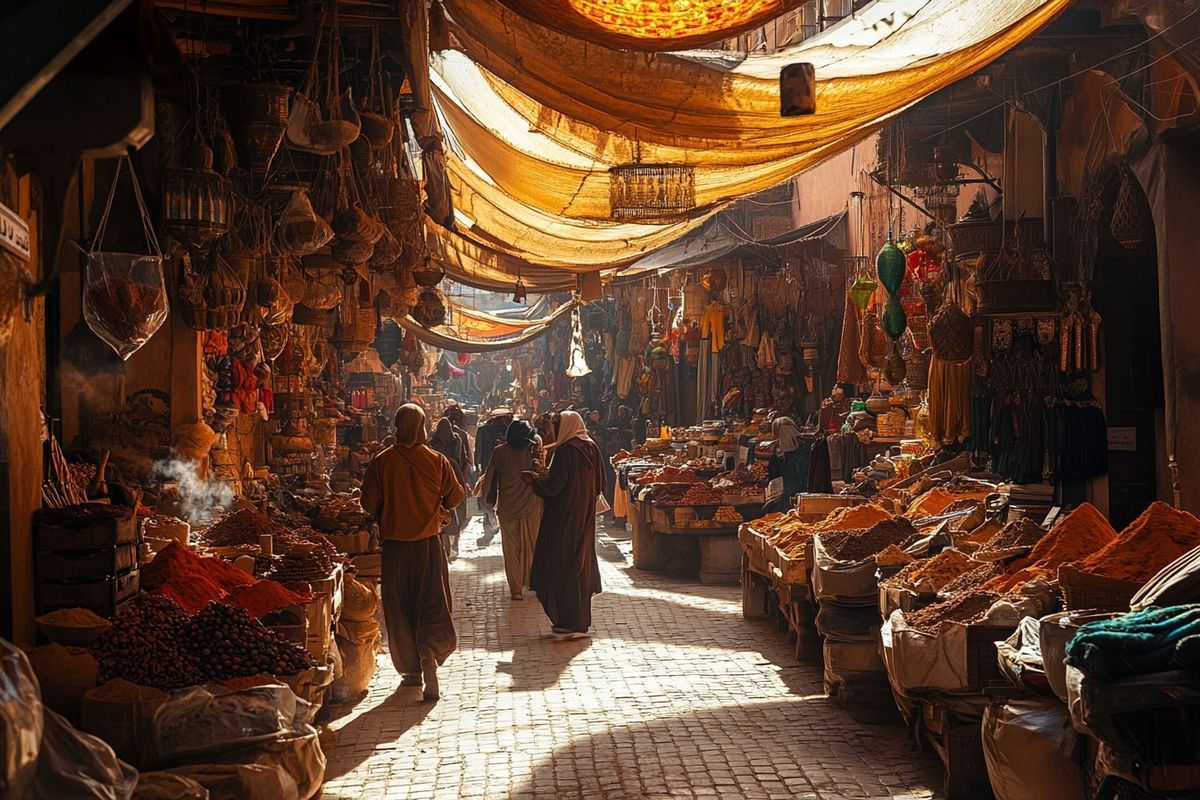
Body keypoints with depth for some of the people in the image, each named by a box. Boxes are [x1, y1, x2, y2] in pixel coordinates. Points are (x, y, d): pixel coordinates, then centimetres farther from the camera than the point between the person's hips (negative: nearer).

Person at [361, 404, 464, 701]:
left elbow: (368, 504, -3)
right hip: (428, 543, 0)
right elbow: (456, 496, 3)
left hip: (394, 545, 1)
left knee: (400, 609, 12)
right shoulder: (437, 461, -6)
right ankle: (429, 652, -22)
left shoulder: (380, 462, -7)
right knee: (433, 603, 4)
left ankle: (411, 670, 19)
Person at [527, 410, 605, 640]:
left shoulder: (565, 450, -17)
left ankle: (569, 623, 1)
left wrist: (534, 478, 0)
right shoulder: (592, 448, 5)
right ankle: (581, 619, 22)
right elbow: (599, 484, 11)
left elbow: (554, 485, -19)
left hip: (564, 516, -8)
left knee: (561, 565, 1)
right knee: (581, 562, 15)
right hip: (585, 516, 8)